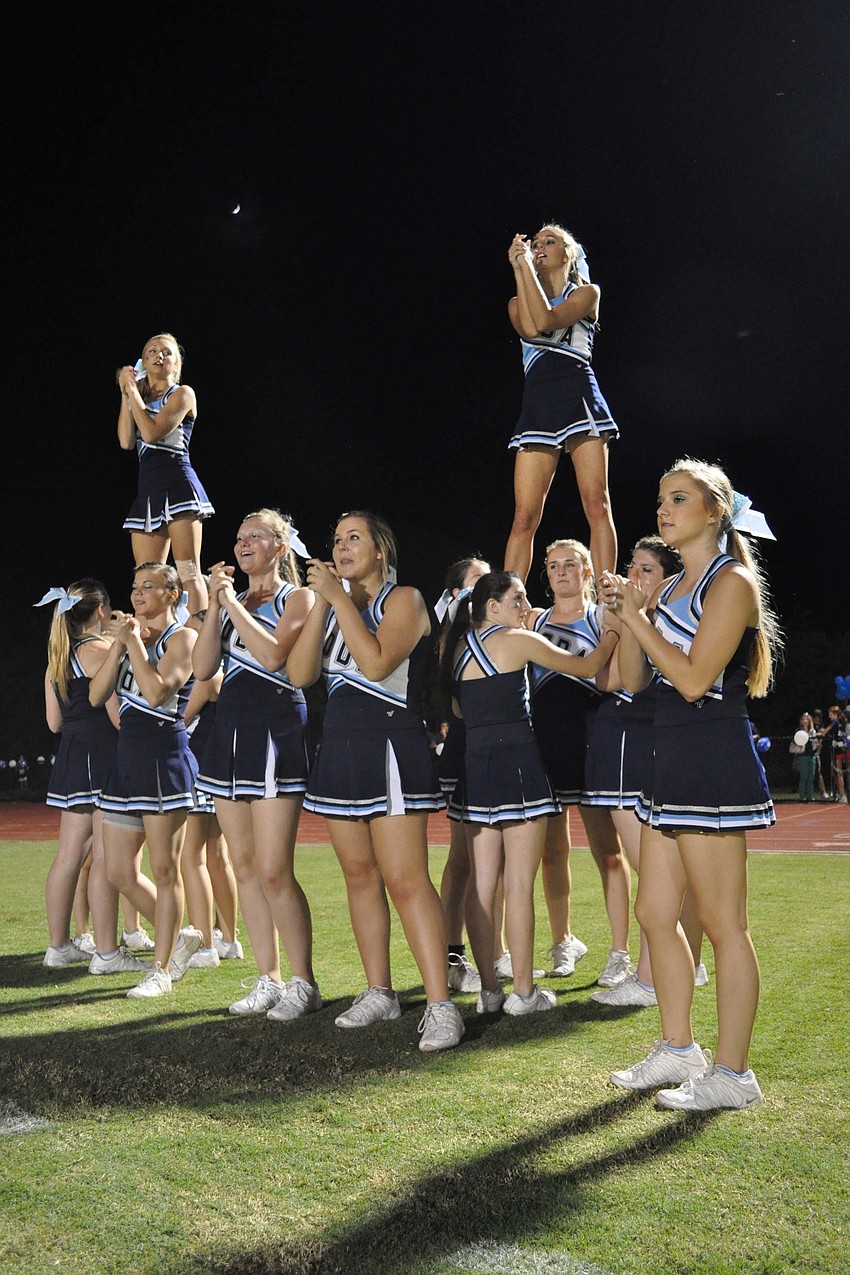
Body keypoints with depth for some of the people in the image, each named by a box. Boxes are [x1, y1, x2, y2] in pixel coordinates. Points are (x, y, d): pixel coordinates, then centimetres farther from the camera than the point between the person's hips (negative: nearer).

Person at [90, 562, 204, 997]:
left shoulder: (182, 638, -4)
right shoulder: (130, 637, 17)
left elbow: (157, 691, -20)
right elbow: (96, 696, 8)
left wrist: (134, 640, -11)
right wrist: (119, 644, 0)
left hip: (164, 757, -8)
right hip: (128, 757, 8)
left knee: (165, 870, 0)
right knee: (120, 873, 9)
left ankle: (162, 969, 10)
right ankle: (179, 939, 27)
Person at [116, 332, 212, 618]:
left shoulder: (182, 393, 3)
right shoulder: (141, 399, 21)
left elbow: (151, 433, -11)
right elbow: (126, 441, 5)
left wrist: (133, 391, 0)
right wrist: (126, 394, 6)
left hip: (178, 485, -6)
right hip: (147, 490, 7)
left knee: (188, 573, -13)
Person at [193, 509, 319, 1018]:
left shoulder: (297, 597, 1)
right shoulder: (232, 602, 18)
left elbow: (274, 655, -17)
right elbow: (202, 668, 5)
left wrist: (233, 602, -9)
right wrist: (216, 603, -1)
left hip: (275, 732, -7)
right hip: (230, 729, 7)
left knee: (274, 871, -10)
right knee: (245, 867, 8)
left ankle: (303, 982, 3)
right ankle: (268, 979, 18)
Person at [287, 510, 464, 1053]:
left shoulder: (404, 599, -3)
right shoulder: (335, 605, 15)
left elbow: (376, 663, -20)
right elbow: (300, 673, 2)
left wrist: (339, 597, -15)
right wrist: (321, 602, -4)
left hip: (390, 748, -7)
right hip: (339, 747, 7)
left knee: (406, 880, -12)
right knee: (360, 875, 10)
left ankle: (440, 1005, -10)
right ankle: (379, 993, 21)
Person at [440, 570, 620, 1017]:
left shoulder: (459, 645, 13)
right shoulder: (518, 641, -5)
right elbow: (587, 667, 3)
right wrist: (610, 637, 19)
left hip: (475, 763, 7)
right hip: (517, 761, -7)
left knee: (483, 881, 8)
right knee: (519, 883, -2)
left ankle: (488, 989, 13)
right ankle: (523, 992, 4)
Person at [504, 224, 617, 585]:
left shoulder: (587, 293, 12)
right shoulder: (518, 302, 22)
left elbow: (547, 319, -8)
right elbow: (530, 328, -3)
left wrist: (525, 264, -2)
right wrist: (519, 269, 2)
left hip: (578, 397, -3)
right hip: (537, 405, 3)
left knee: (596, 505, -12)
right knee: (524, 516, -5)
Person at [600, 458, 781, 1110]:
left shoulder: (732, 581, -8)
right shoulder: (670, 588, 17)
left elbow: (694, 678, -18)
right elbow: (634, 679, 13)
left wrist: (637, 618, -11)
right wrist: (626, 615, 1)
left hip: (713, 760, -9)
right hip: (671, 761, 9)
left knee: (722, 921, -2)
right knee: (656, 912, 13)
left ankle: (731, 1073, 8)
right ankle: (678, 1049, 26)